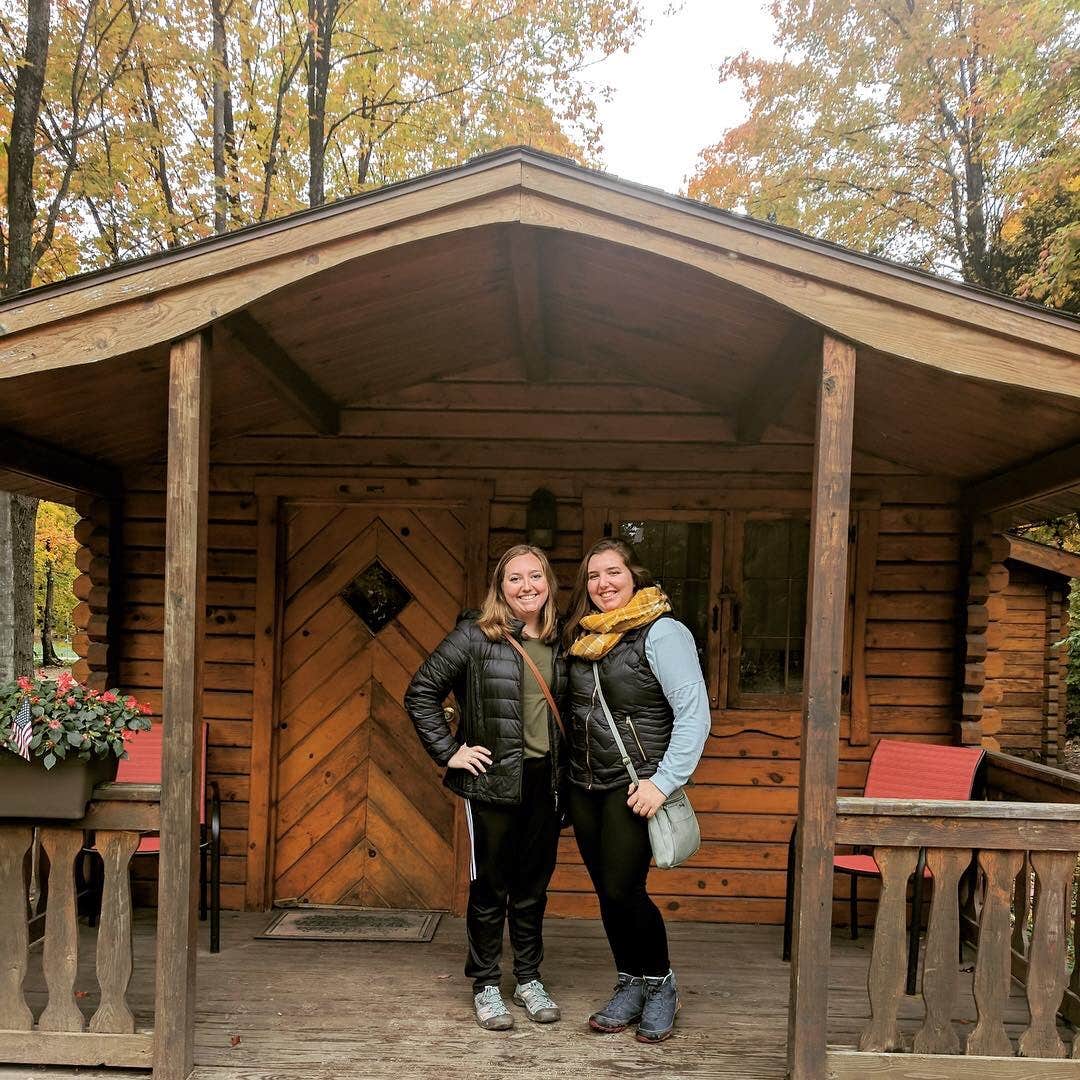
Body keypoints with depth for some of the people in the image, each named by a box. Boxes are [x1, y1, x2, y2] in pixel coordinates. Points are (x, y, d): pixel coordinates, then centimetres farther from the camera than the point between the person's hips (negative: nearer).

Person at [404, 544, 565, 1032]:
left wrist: (566, 771, 8)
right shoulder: (476, 635, -8)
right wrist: (449, 752, -9)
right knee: (490, 884, 7)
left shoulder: (559, 643, 6)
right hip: (494, 781, -4)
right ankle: (486, 985, 24)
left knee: (533, 885, 15)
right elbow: (420, 694, -7)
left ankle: (529, 980, 31)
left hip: (545, 780, 4)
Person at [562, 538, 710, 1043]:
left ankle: (660, 985, 17)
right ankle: (630, 985, 29)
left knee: (624, 889, -7)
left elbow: (694, 714, -15)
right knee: (605, 891, 11)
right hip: (584, 784, 6)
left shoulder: (662, 633, -11)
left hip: (634, 786, -6)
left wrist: (663, 782, -19)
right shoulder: (582, 637, 8)